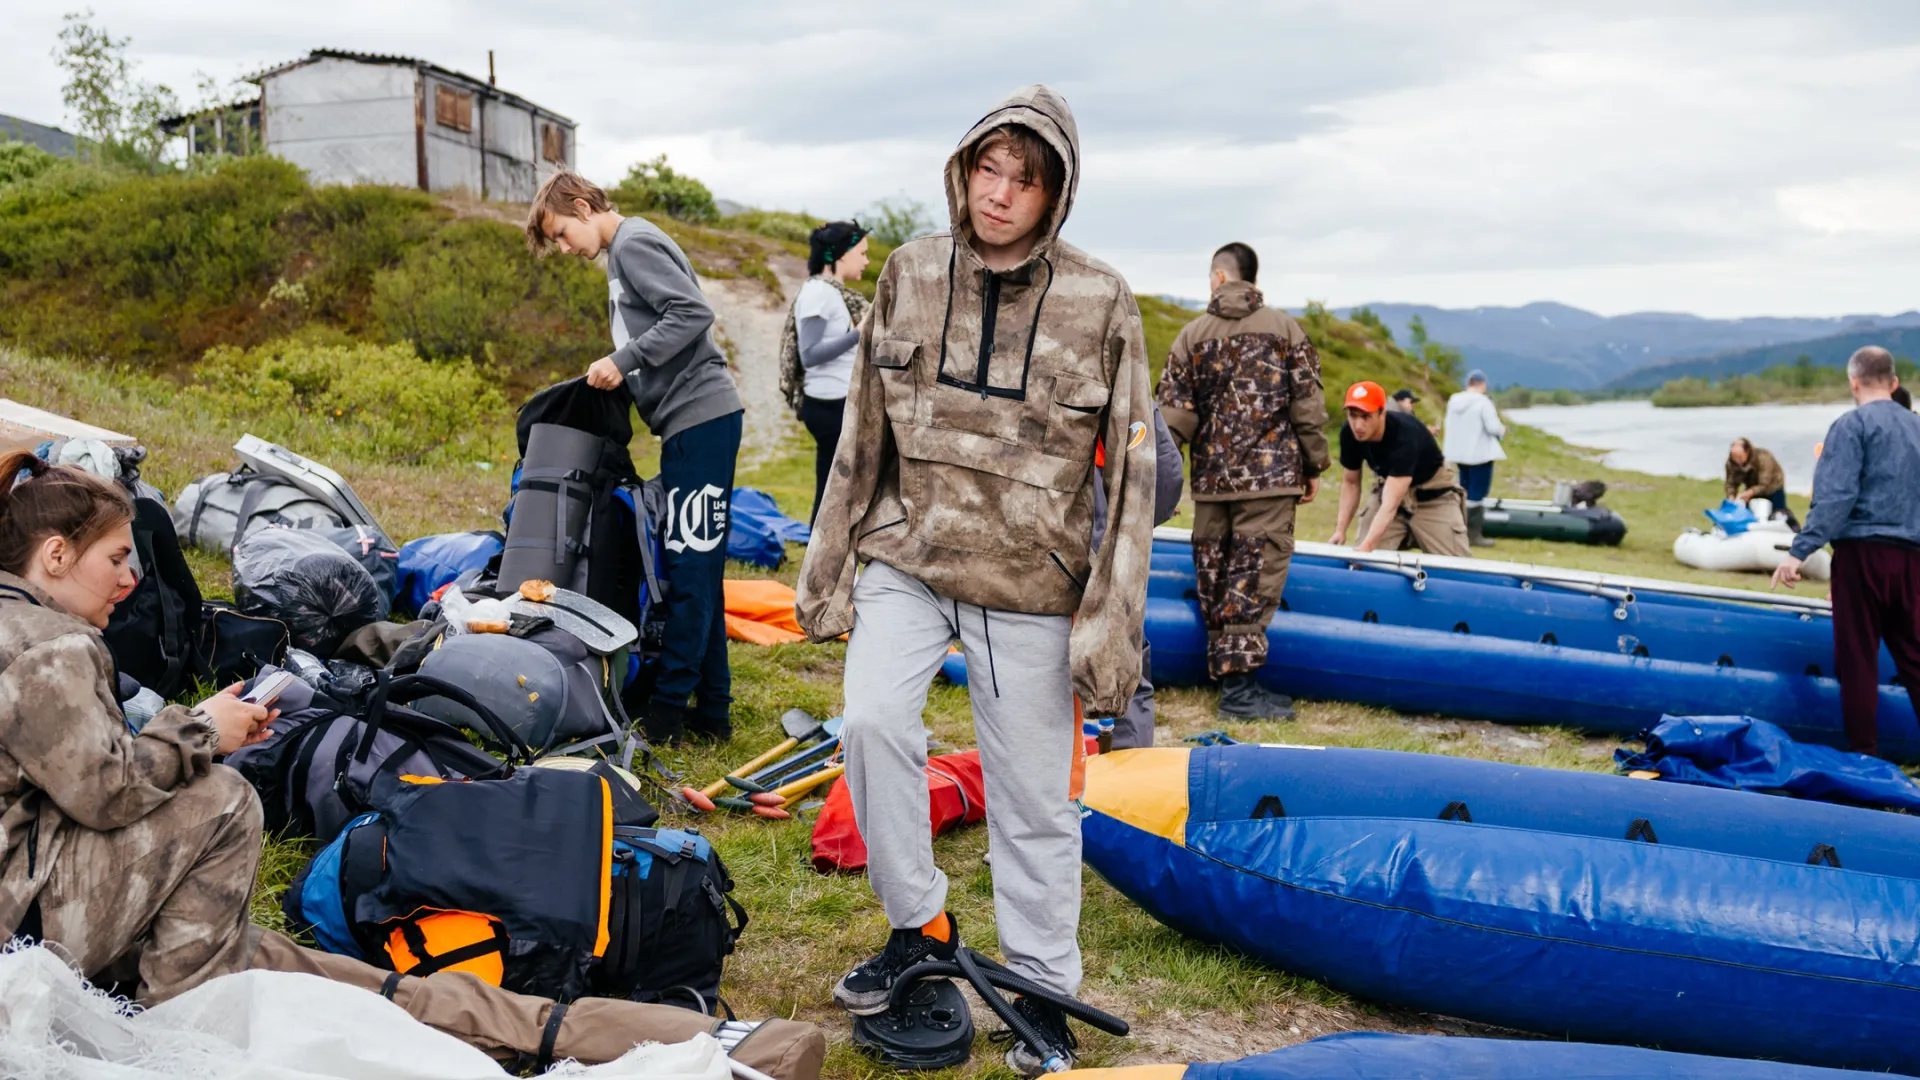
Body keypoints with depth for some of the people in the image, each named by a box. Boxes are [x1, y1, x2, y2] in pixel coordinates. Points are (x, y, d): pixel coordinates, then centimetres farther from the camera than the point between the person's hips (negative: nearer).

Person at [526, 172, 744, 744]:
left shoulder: (633, 243, -7)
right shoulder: (623, 251, 22)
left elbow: (693, 312, -19)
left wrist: (623, 359, -18)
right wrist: (617, 374, 12)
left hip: (701, 417, -10)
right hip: (694, 421, 10)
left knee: (690, 569, -6)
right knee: (696, 568, 11)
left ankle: (667, 712, -1)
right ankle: (712, 710, 15)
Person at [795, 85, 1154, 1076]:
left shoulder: (1098, 303, -7)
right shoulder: (911, 275, 1)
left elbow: (1131, 470, -5)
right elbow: (863, 434, 8)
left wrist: (1111, 621, -8)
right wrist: (829, 564, 9)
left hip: (1030, 583, -2)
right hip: (906, 556, 2)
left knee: (1033, 792, 5)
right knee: (871, 720, -19)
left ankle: (1044, 989, 25)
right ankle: (918, 926, 4)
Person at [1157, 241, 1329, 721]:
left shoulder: (1192, 334, 4)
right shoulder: (1285, 327, 2)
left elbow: (1175, 412, 1)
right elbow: (1307, 403, -1)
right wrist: (1314, 466, 8)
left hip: (1211, 478, 3)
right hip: (1270, 474, -2)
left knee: (1215, 576, 10)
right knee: (1255, 575, -4)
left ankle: (1229, 675, 17)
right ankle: (1238, 687, -7)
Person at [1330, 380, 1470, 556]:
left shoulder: (1405, 435, -36)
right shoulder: (1349, 433, -19)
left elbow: (1390, 504, -42)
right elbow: (1350, 482, -3)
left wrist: (1367, 545, -52)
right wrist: (1340, 530, -12)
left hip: (1432, 495, -5)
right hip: (1388, 488, 5)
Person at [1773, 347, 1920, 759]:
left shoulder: (1852, 425, -6)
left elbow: (1835, 496, -17)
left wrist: (1799, 551, -18)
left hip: (1863, 554, -6)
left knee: (1857, 658, 1)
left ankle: (1864, 753, 5)